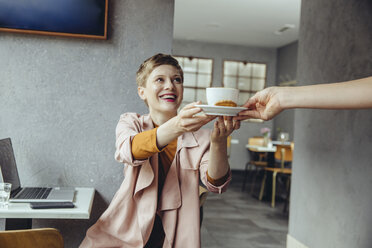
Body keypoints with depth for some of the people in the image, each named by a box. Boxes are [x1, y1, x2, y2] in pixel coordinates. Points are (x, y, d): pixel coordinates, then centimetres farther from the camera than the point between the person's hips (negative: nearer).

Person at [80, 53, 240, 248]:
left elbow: (215, 184, -9)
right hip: (130, 232, -1)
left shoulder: (199, 134, 5)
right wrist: (176, 127, -37)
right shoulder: (130, 122, 5)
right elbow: (128, 151, -19)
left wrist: (218, 142, -28)